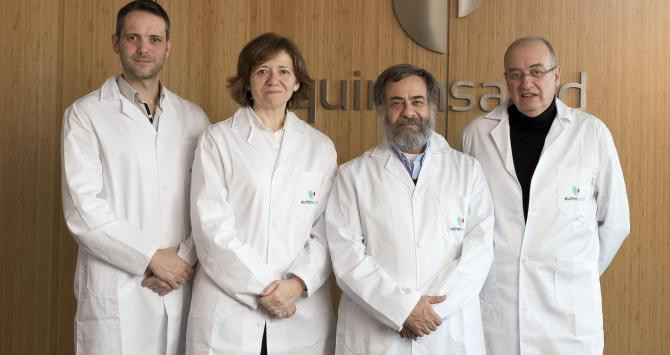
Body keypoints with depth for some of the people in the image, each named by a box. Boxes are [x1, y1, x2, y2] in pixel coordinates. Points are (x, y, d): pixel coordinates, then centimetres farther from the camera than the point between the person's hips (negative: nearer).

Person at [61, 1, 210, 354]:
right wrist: (153, 257, -12)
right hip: (115, 292, -3)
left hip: (181, 289, 3)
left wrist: (184, 258, -9)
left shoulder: (193, 117, 9)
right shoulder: (85, 114, -1)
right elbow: (83, 209, -9)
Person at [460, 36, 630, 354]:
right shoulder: (477, 134, 1)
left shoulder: (592, 133, -2)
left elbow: (614, 222, 6)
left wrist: (578, 276, 12)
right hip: (492, 303, 1)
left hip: (567, 307, -1)